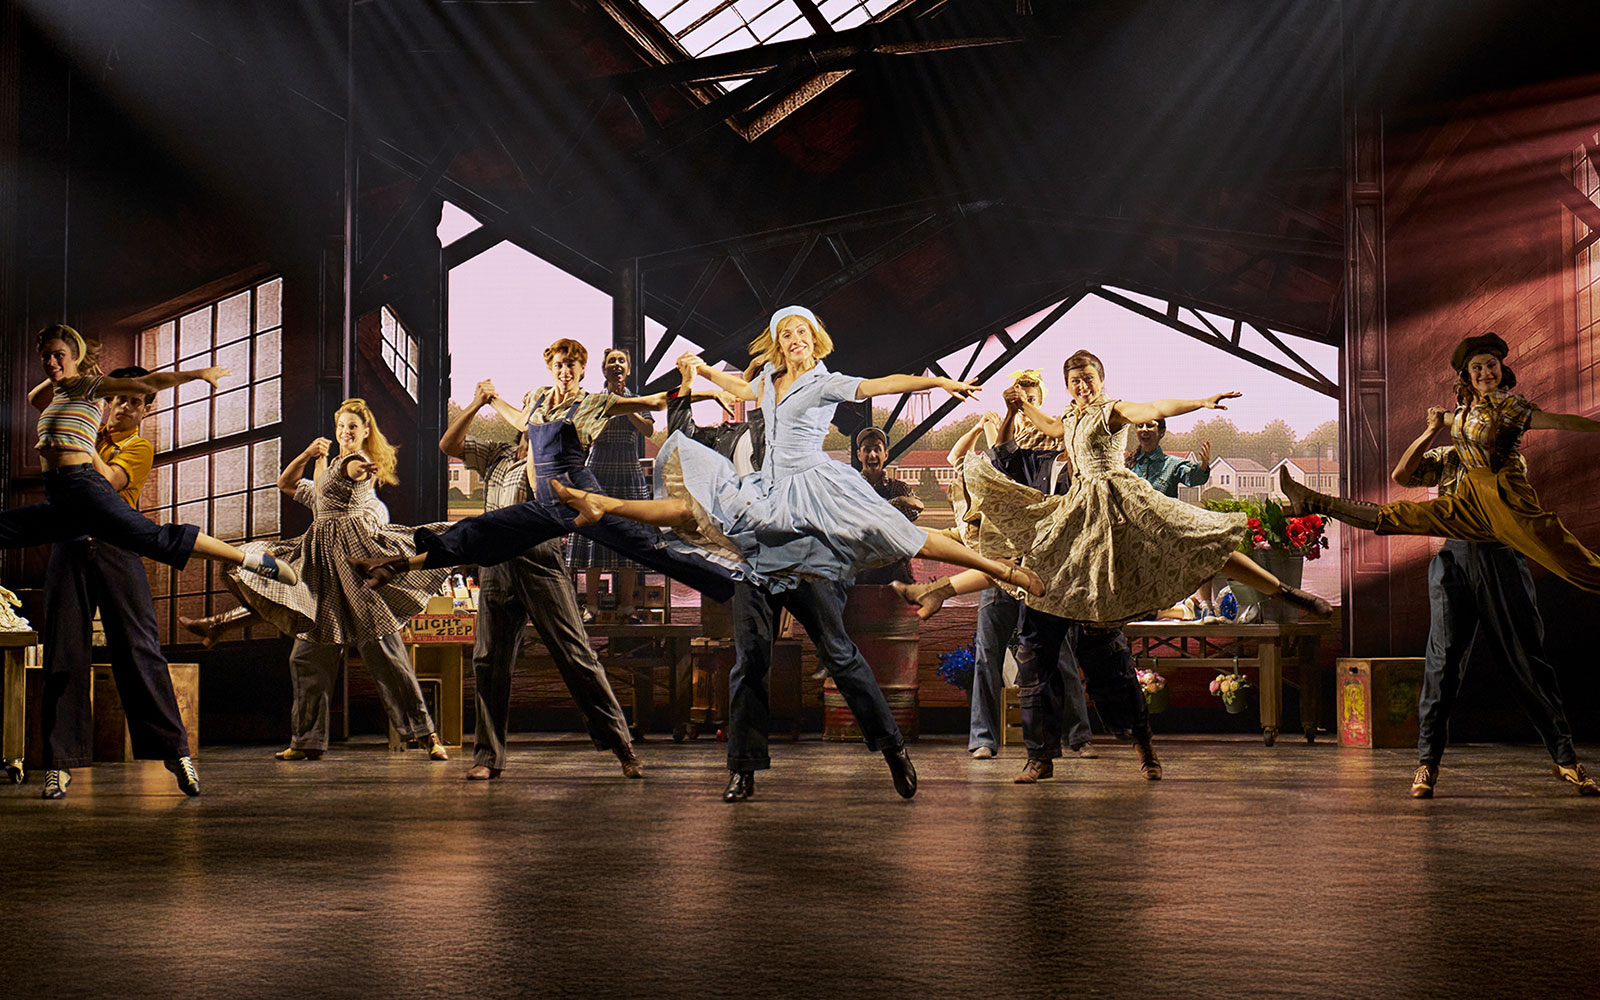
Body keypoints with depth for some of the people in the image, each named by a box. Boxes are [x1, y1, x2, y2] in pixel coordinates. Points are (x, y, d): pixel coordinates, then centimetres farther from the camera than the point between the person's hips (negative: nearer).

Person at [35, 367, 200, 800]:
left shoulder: (140, 447, 9)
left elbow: (107, 481, -8)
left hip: (116, 549, -3)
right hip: (70, 547, 3)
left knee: (139, 650, -6)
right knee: (64, 654, 0)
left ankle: (175, 750, -3)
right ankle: (59, 761, 3)